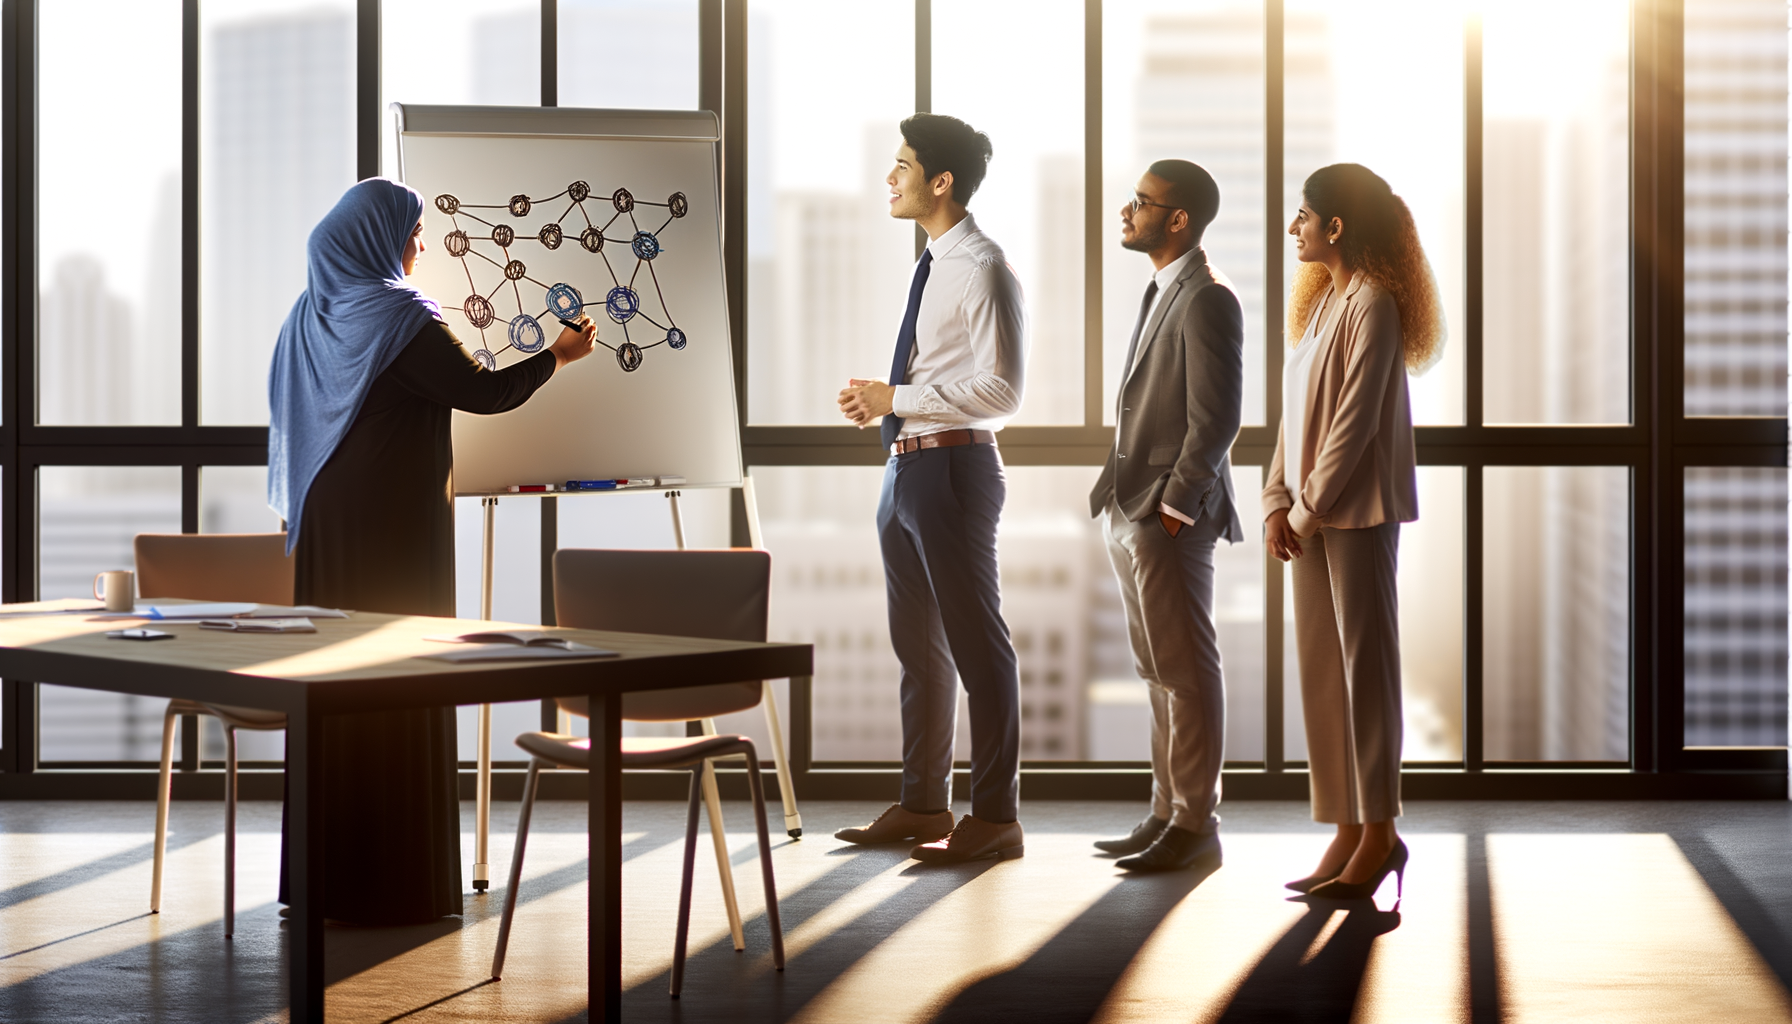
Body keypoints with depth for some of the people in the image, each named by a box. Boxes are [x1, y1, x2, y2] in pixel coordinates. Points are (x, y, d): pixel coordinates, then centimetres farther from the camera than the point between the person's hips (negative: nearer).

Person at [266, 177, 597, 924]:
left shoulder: (310, 315, 10)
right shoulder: (400, 320, -14)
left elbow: (288, 414, 16)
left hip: (326, 526, 8)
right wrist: (557, 357, 1)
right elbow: (483, 392, -13)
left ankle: (325, 877, 15)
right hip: (395, 527, -8)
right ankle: (399, 882, 0)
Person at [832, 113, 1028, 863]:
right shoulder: (933, 266, 15)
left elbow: (998, 392, -19)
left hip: (951, 465, -10)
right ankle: (923, 805, 28)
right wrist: (883, 402, 6)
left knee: (974, 640, -2)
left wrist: (896, 397, -16)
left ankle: (996, 816, 6)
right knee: (918, 642, 16)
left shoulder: (981, 269, -14)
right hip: (907, 465, 10)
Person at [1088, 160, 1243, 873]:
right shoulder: (1162, 292, 18)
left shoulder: (1207, 299, -14)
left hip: (1169, 519, -10)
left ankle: (1196, 826, 3)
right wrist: (1122, 500, 15)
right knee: (1160, 673, 14)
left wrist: (1172, 509, -17)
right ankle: (1168, 813, 22)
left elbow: (1216, 419, -18)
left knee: (1187, 672, -3)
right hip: (1130, 515, 10)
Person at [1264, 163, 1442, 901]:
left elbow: (1356, 419, -17)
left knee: (1364, 667, -5)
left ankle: (1378, 835, 1)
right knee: (1321, 673, 8)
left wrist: (1310, 506, -14)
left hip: (1357, 510, -9)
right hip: (1312, 516, 9)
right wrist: (1277, 503, 5)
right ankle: (1348, 834, 13)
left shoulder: (1372, 303, -11)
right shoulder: (1321, 302, 17)